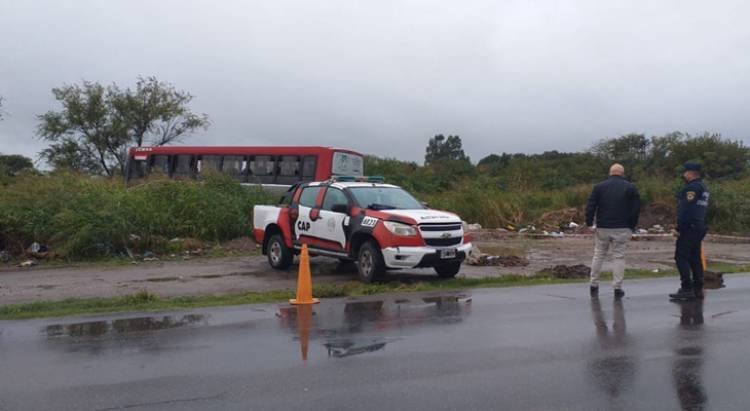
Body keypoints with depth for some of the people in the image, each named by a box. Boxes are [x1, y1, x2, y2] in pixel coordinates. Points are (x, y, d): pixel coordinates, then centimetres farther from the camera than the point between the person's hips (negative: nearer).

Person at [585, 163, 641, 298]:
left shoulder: (599, 186, 4)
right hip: (622, 229, -1)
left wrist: (589, 223, 2)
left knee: (598, 255, 10)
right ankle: (617, 288, 2)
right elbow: (636, 208, 2)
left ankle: (594, 285, 13)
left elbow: (590, 206, -1)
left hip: (602, 228, 1)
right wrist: (632, 226, 8)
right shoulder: (631, 187, 3)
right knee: (619, 257, 3)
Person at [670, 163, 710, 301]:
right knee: (695, 258, 12)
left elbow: (685, 210, -21)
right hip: (700, 228, 10)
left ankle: (687, 289, -9)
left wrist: (679, 229, -18)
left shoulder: (692, 187, -15)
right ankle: (698, 289, 15)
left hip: (689, 228, -10)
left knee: (681, 257, -7)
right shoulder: (704, 187, 17)